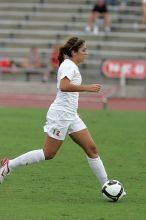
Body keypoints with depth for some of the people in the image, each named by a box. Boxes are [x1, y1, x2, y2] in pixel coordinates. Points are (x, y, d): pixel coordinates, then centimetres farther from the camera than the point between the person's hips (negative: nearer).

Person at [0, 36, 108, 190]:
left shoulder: (71, 65, 16)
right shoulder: (69, 65, -13)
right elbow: (63, 86, -30)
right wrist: (87, 88, -28)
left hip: (71, 116, 10)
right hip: (60, 114, -10)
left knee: (91, 148, 2)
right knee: (48, 154, -5)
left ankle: (106, 185, 3)